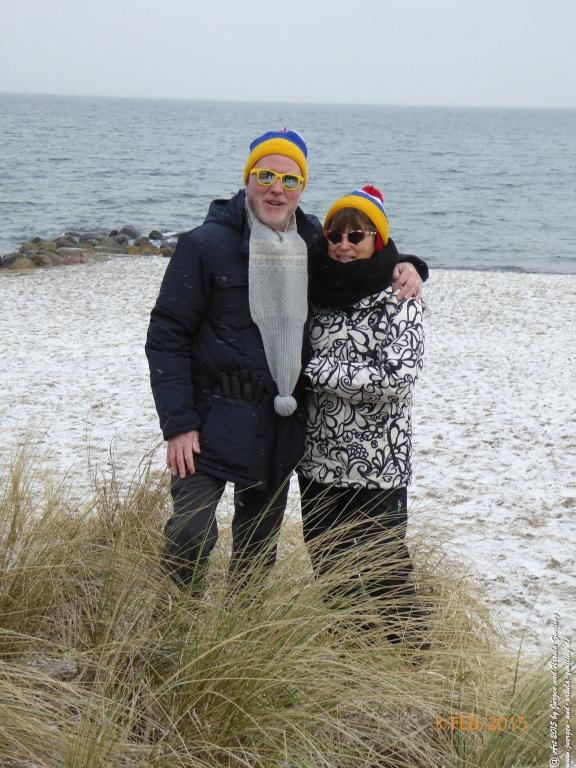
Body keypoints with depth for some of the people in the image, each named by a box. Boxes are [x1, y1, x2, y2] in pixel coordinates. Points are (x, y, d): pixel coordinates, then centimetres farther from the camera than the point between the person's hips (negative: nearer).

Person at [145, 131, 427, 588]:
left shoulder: (314, 244, 6)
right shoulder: (207, 245, -8)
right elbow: (167, 337, -8)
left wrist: (405, 268, 3)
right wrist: (178, 424, -15)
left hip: (285, 425, 5)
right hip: (218, 418, -5)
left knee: (260, 546, 16)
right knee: (191, 535, -13)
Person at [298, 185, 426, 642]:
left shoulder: (397, 298, -10)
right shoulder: (320, 291, 8)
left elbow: (397, 377, -21)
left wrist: (319, 371, -17)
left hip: (377, 463, -6)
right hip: (319, 458, 7)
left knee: (384, 571, 0)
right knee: (327, 565, 17)